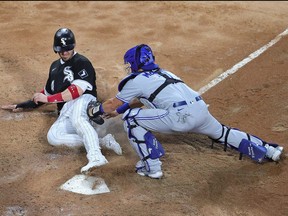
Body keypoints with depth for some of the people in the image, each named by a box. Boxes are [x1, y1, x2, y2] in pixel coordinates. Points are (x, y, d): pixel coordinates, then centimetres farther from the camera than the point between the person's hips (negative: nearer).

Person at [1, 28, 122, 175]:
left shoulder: (82, 63, 0)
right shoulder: (55, 66, 25)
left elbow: (76, 92, -14)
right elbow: (47, 92, 34)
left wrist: (48, 99, -11)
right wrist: (21, 106, 30)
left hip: (84, 101, -6)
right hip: (65, 114, 6)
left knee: (76, 118, -41)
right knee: (53, 137, -25)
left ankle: (95, 156, -58)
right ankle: (102, 141, -28)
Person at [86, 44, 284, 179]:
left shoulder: (136, 80, 7)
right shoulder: (162, 72, 29)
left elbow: (114, 104, 16)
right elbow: (140, 101, 41)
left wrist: (96, 109, 34)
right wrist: (115, 111, 43)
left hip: (180, 116, -8)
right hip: (201, 109, 8)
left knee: (131, 119, 1)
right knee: (222, 133, 32)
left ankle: (152, 167, 2)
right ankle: (269, 150, 36)